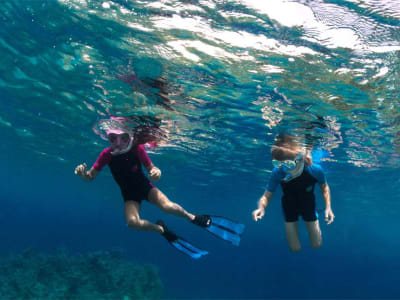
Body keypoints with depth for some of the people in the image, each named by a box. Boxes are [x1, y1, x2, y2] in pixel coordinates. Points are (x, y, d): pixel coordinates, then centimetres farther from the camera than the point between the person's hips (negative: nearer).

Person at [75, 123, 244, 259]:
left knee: (167, 206, -31)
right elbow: (91, 177, -14)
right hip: (129, 194, 1)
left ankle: (195, 219, -3)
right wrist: (82, 173, -37)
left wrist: (156, 172, -38)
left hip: (145, 186, -1)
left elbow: (152, 169, -14)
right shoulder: (107, 154, -19)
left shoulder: (137, 149, -20)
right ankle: (163, 231, -2)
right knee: (132, 222, -29)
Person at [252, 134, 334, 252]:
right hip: (290, 206, 0)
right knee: (295, 248, 7)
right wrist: (261, 208, -47)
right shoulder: (277, 173, -35)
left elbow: (324, 187, -11)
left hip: (308, 204, 1)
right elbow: (266, 196, -25)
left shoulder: (315, 170, -33)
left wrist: (328, 207, -23)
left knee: (317, 245, 10)